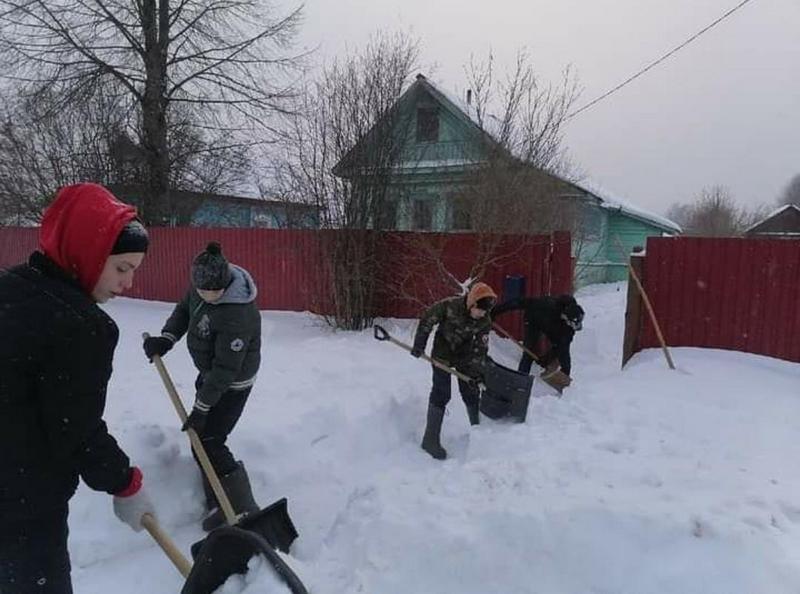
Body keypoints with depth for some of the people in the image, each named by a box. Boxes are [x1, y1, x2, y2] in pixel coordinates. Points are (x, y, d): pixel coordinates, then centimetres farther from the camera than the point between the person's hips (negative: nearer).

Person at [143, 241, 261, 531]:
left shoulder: (237, 315, -35)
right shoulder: (203, 286, -11)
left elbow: (225, 368, -30)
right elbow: (184, 310, 9)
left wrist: (201, 406, -23)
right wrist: (165, 339, -6)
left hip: (231, 384, -9)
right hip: (209, 373, 9)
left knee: (207, 444, -7)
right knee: (203, 437, 16)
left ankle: (243, 512, 3)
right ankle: (220, 504, 31)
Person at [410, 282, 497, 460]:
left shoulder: (485, 322, -17)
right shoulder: (450, 305, -28)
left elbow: (480, 349, -10)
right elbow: (427, 320, -15)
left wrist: (475, 373, -16)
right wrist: (419, 344, -15)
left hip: (464, 355, 4)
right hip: (442, 353, -3)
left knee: (471, 391, 7)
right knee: (441, 394, -9)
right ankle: (430, 439, -2)